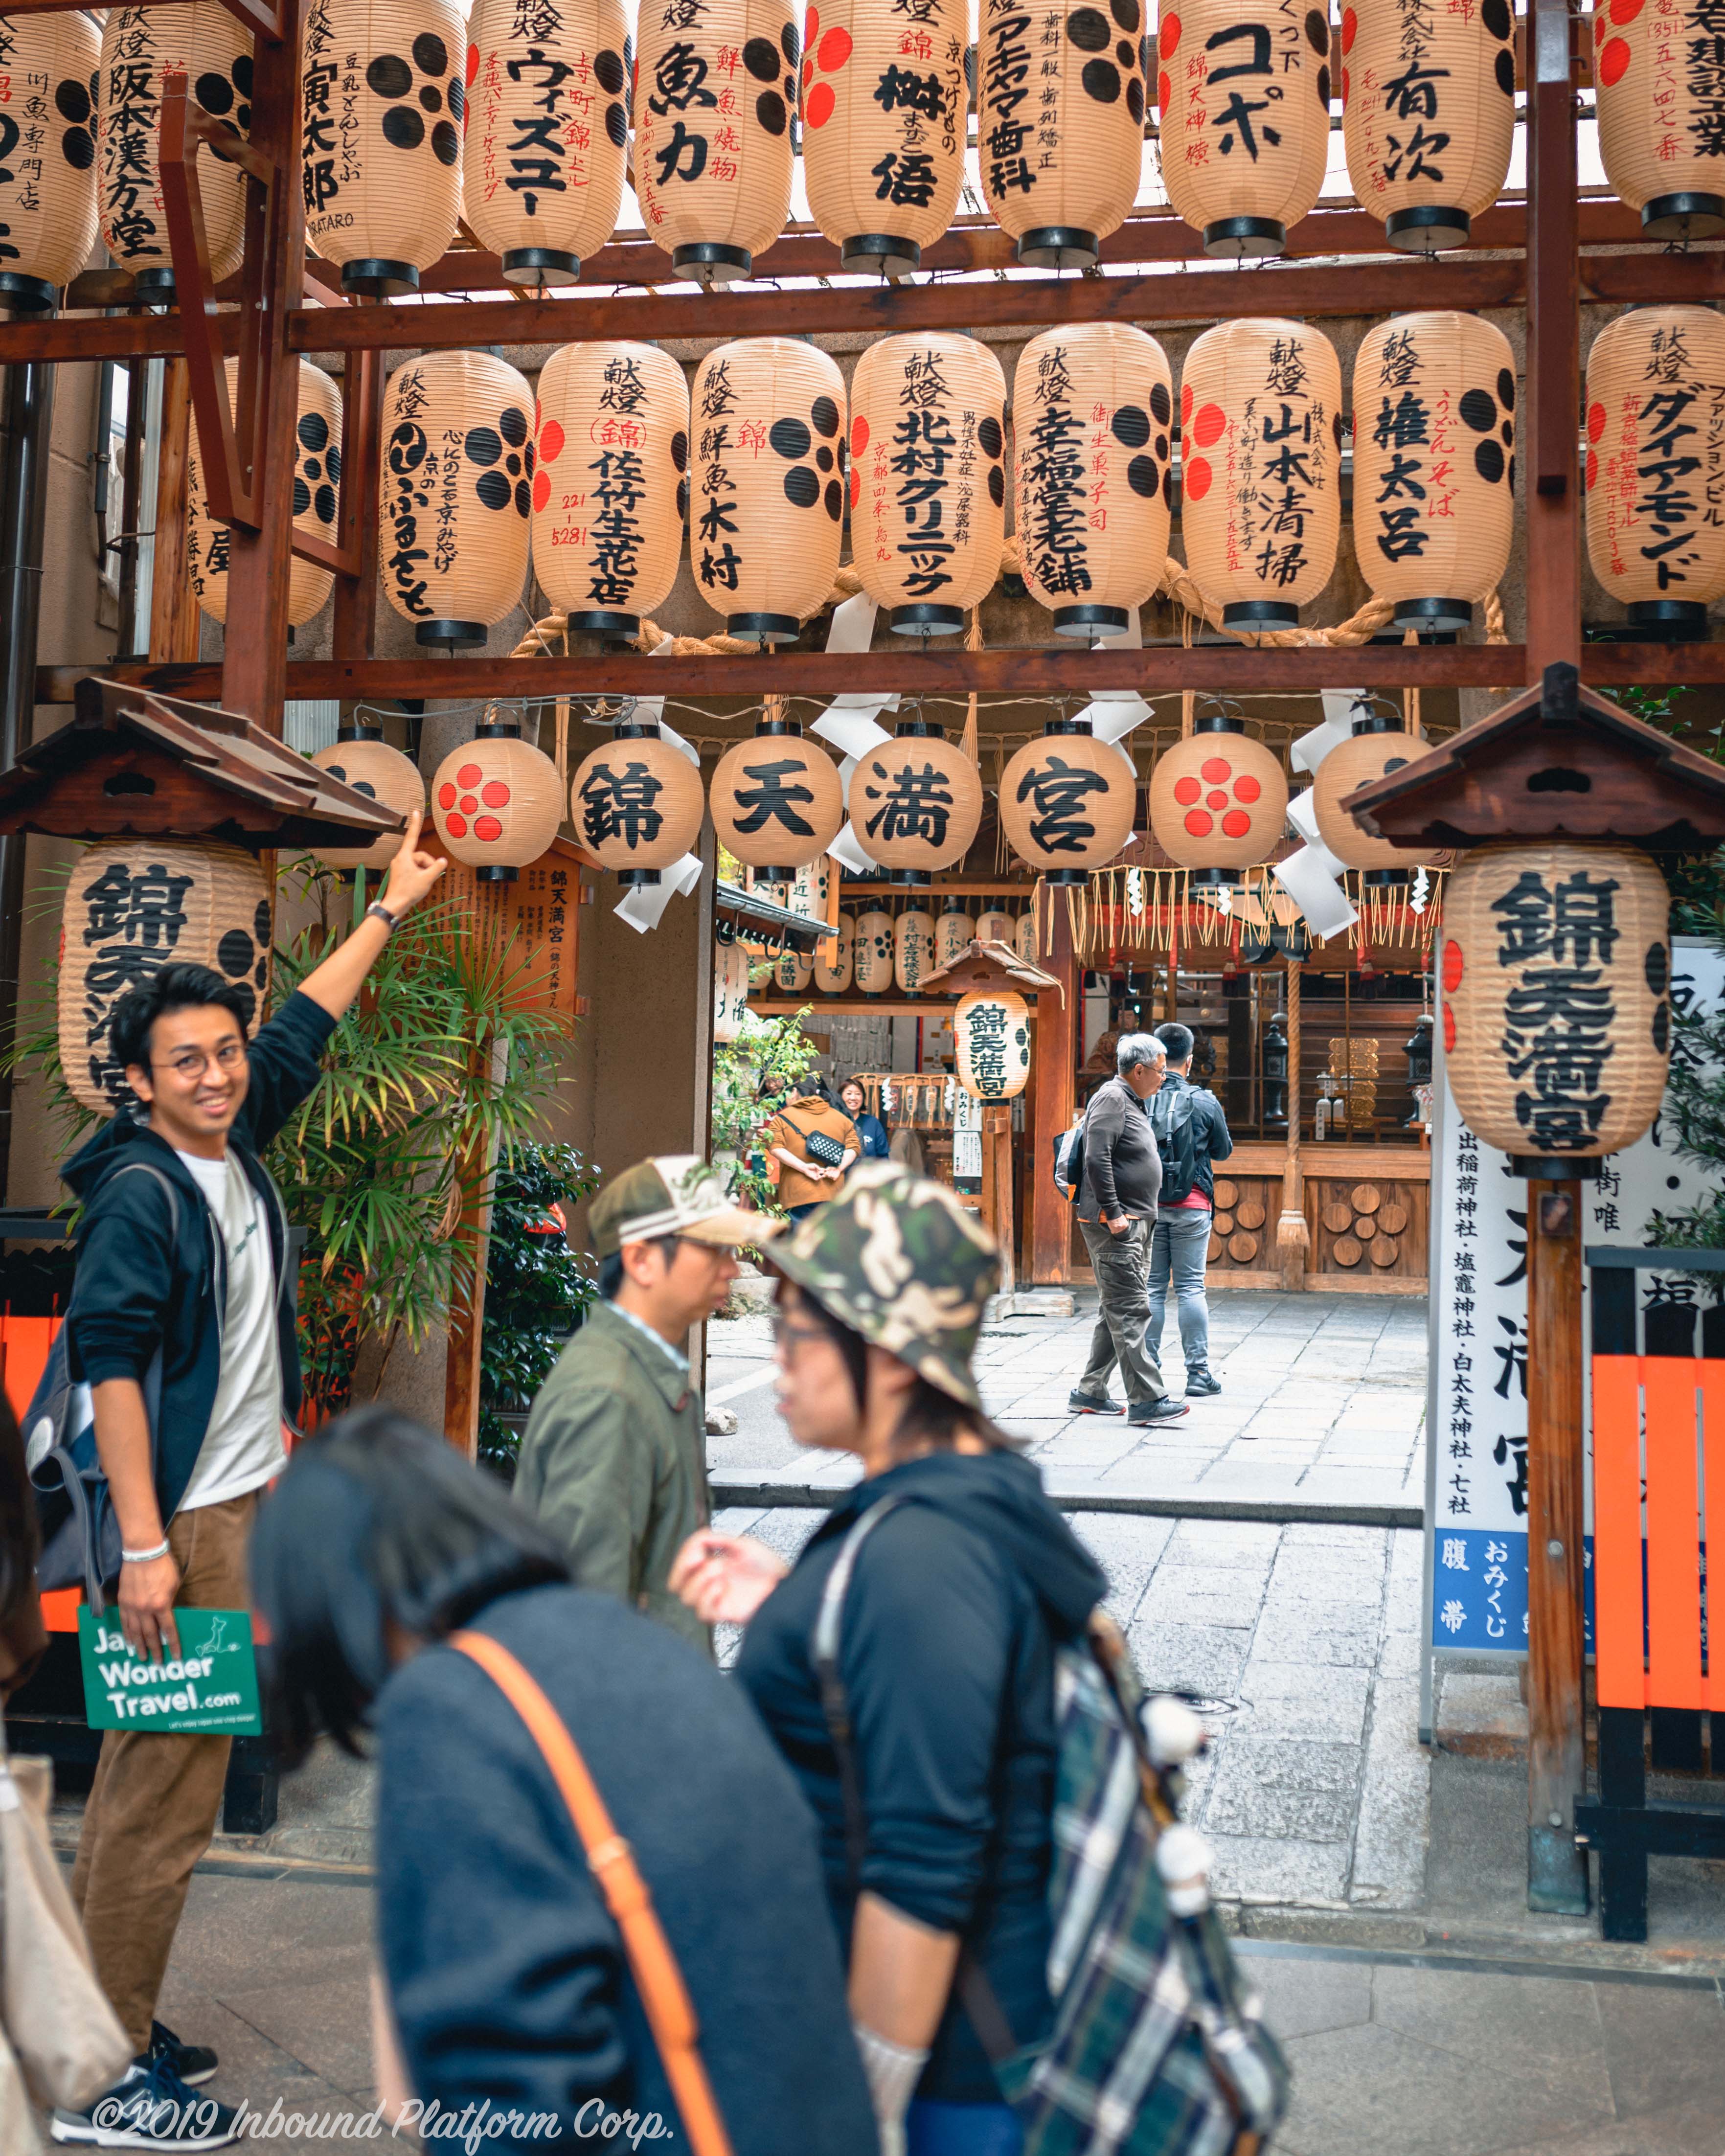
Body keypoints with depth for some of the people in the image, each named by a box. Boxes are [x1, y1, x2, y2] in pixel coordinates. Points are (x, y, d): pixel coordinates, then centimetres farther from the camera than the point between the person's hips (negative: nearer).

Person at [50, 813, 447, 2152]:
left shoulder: (233, 1155, 9)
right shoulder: (140, 1192, -14)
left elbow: (302, 1034, 24)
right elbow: (109, 1361, -20)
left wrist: (390, 908, 32)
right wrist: (145, 1544, -24)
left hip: (245, 1501, 9)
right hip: (182, 1517, -9)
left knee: (150, 1772, 15)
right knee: (168, 1789, -5)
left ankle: (107, 2023, 27)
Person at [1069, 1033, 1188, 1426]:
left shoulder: (1134, 1103, 20)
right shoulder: (1111, 1098, -11)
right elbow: (1097, 1158, -21)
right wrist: (1113, 1213, -23)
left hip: (1134, 1224, 11)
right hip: (1115, 1225, -10)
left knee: (1117, 1311, 12)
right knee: (1130, 1310, -11)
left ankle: (1089, 1393, 18)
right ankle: (1146, 1399, -13)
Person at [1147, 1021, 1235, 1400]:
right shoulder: (1205, 1102, -5)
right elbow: (1224, 1151, 8)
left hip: (1146, 1204, 1)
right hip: (1192, 1204, -1)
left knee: (1151, 1287, 7)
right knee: (1190, 1287, 3)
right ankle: (1198, 1374, 3)